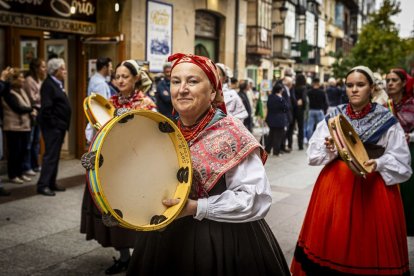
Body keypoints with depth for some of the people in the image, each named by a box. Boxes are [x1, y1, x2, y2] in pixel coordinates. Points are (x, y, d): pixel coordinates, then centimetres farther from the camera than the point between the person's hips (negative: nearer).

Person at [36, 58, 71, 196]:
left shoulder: (58, 83, 14)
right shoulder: (48, 84, -14)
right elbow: (46, 108, -20)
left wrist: (64, 124, 13)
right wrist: (53, 123, -17)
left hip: (59, 125, 9)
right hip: (52, 126, -9)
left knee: (55, 155, 13)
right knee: (50, 155, -7)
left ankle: (52, 183, 21)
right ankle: (43, 185, -2)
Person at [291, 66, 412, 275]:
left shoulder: (387, 121, -4)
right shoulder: (333, 118, 3)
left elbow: (401, 162, -3)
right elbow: (313, 155, 3)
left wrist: (378, 164, -21)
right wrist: (329, 150, -17)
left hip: (375, 186, -2)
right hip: (336, 183, 2)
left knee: (370, 241, 6)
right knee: (333, 239, 7)